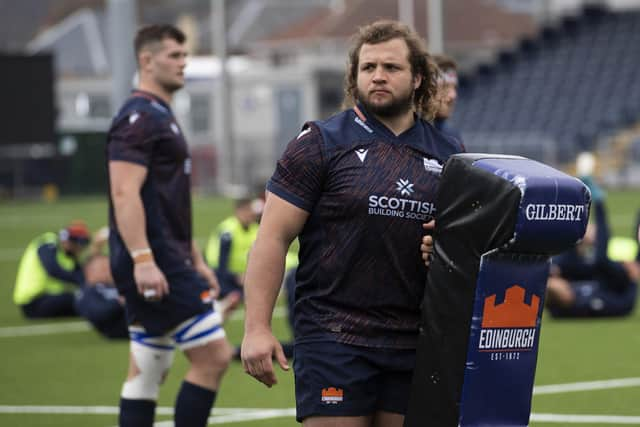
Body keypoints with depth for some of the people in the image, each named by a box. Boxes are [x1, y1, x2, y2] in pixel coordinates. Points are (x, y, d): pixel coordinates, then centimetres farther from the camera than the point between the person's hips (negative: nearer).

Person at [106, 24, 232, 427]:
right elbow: (125, 194, -21)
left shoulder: (163, 117, 20)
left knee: (147, 371, 9)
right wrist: (142, 259, -28)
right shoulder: (139, 118, -12)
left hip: (167, 261, 10)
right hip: (154, 262, -10)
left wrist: (195, 259, 24)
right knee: (214, 355, -10)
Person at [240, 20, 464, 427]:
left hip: (416, 346, 4)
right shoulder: (321, 143, -1)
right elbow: (274, 238, -4)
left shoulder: (448, 152, 12)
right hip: (334, 342, -4)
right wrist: (257, 327, -12)